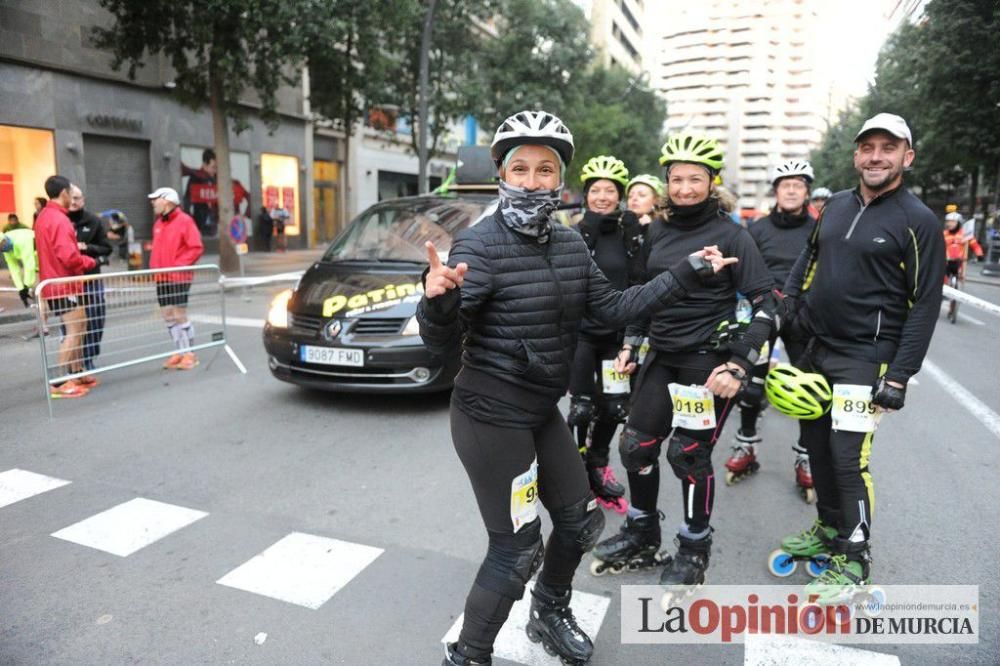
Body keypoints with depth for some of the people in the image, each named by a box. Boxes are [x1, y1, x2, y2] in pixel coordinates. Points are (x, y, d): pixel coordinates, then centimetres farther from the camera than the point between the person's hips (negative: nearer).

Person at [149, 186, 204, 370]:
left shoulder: (184, 221, -7)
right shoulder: (158, 223, 15)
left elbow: (196, 248, -12)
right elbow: (157, 250, 23)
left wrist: (178, 265, -16)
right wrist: (154, 266, 7)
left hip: (178, 277, -7)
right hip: (161, 278, 7)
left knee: (180, 316, -6)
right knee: (168, 317, 7)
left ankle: (189, 354, 3)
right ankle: (180, 352, 15)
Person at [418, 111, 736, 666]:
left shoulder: (570, 245, 3)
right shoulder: (480, 245, -18)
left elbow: (612, 308, 8)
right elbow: (443, 342, -21)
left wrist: (688, 272, 7)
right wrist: (439, 300, -43)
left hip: (542, 412, 8)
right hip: (490, 417, -7)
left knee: (581, 523, 19)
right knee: (516, 550, 0)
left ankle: (549, 614, 46)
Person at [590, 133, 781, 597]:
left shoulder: (730, 235, -9)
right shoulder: (658, 232, 6)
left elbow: (767, 304, -12)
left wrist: (739, 365, -21)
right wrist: (631, 343, 14)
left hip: (708, 359, -5)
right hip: (662, 355, 6)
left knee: (689, 454, 0)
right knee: (635, 446, 6)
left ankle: (694, 551, 24)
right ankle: (642, 539, 28)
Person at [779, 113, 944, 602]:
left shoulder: (918, 222, -8)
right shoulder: (836, 205, 8)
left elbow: (925, 305, -10)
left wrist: (899, 377, -15)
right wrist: (790, 305, 3)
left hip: (864, 358, -6)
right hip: (814, 349, 6)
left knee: (848, 457, -7)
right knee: (816, 444, 14)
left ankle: (854, 558, 12)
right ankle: (829, 527, 35)